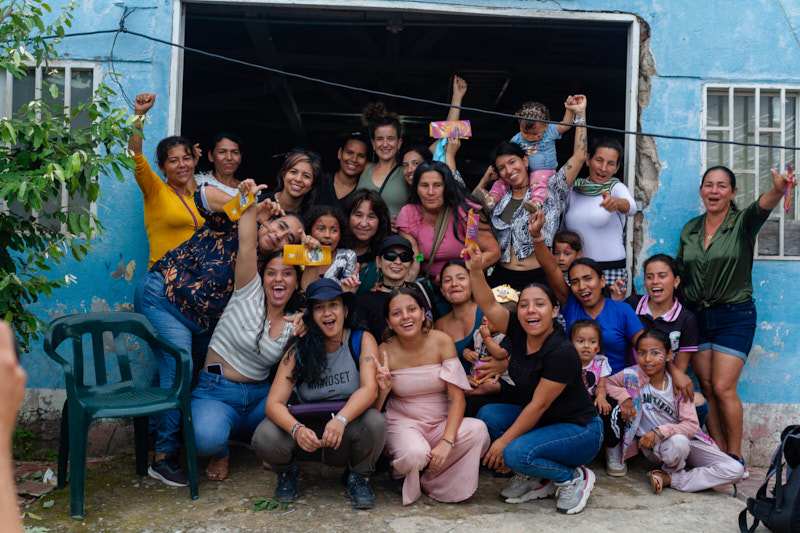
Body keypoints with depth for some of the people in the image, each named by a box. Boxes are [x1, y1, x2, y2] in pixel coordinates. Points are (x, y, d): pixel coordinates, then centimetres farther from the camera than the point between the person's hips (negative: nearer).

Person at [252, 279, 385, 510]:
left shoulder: (362, 340, -9)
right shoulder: (299, 349, -8)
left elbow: (369, 388, -23)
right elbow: (274, 403, -15)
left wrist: (340, 420, -41)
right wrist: (296, 429, -36)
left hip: (348, 428, -1)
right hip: (308, 430, 1)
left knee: (375, 422, -33)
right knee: (265, 437, -28)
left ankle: (359, 477, 0)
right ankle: (288, 472, 9)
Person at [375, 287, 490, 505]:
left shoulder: (441, 341, -8)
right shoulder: (385, 352, -8)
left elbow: (458, 398, -11)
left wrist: (447, 442, -24)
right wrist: (383, 390, -24)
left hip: (441, 422, 2)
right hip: (404, 422, -2)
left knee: (477, 431, -28)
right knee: (415, 454, -35)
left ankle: (430, 482, -3)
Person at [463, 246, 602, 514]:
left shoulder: (562, 352, -26)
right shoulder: (518, 331, -7)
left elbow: (539, 404, -24)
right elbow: (489, 305, -7)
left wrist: (503, 441, -19)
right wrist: (475, 270, -24)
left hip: (580, 430, -8)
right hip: (541, 420, 8)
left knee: (517, 453, -28)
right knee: (488, 415, -8)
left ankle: (574, 478, 1)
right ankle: (537, 479, 7)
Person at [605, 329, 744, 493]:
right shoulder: (633, 375, -11)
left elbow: (691, 425, -13)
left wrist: (660, 432, -28)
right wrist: (623, 396, -18)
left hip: (685, 438, 3)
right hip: (651, 444, -3)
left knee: (735, 470, -15)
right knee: (678, 442, -40)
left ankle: (669, 479, -10)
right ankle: (673, 470, -5)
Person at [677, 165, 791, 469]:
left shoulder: (743, 222, -7)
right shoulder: (689, 230, 6)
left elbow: (762, 207, -30)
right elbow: (679, 273, 13)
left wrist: (778, 190, -52)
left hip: (734, 316, -4)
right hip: (696, 316, 4)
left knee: (723, 388, -7)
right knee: (707, 388, 5)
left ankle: (735, 458, 10)